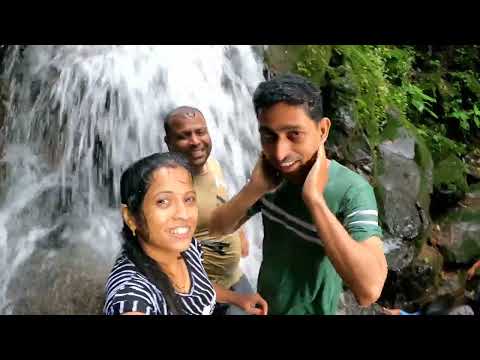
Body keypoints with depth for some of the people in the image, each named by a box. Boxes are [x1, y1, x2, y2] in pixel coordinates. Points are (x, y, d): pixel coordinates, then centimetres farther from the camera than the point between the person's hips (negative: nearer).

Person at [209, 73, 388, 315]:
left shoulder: (352, 191, -28)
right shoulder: (273, 176, -13)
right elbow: (216, 229, -5)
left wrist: (314, 197, -38)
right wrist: (255, 188, -23)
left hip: (311, 309, -4)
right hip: (263, 305, 5)